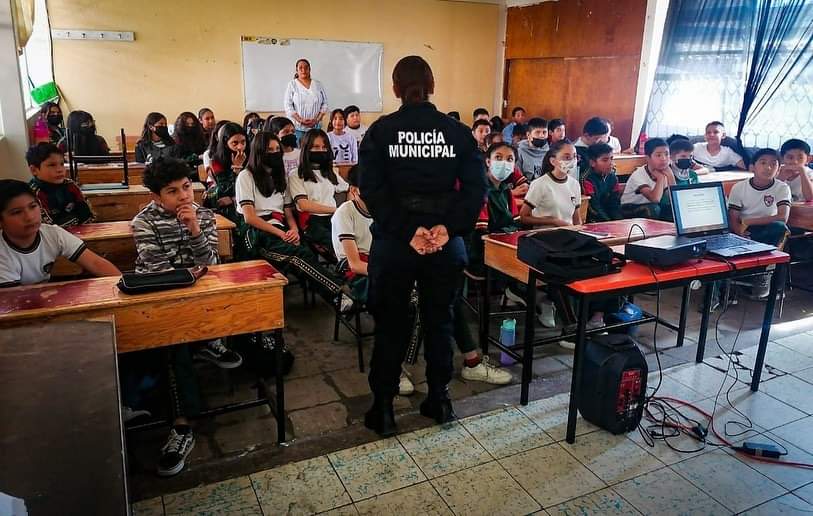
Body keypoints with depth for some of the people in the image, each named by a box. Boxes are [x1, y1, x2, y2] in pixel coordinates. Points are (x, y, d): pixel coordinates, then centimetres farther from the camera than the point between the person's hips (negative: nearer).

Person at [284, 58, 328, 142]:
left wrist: (317, 119, -7)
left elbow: (325, 103, 8)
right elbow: (288, 106, -3)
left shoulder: (318, 84, 11)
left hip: (315, 126, 2)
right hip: (297, 127, -2)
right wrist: (300, 120, -14)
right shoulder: (292, 84, 4)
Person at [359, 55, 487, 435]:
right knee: (439, 321, 16)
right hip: (446, 244, 2)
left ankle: (383, 408, 19)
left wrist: (408, 231, -17)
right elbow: (476, 187, -10)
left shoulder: (380, 131, -3)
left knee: (391, 325, 11)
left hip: (393, 242, -1)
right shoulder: (458, 131, 1)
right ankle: (439, 400, 28)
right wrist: (447, 228, -16)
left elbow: (373, 190, -15)